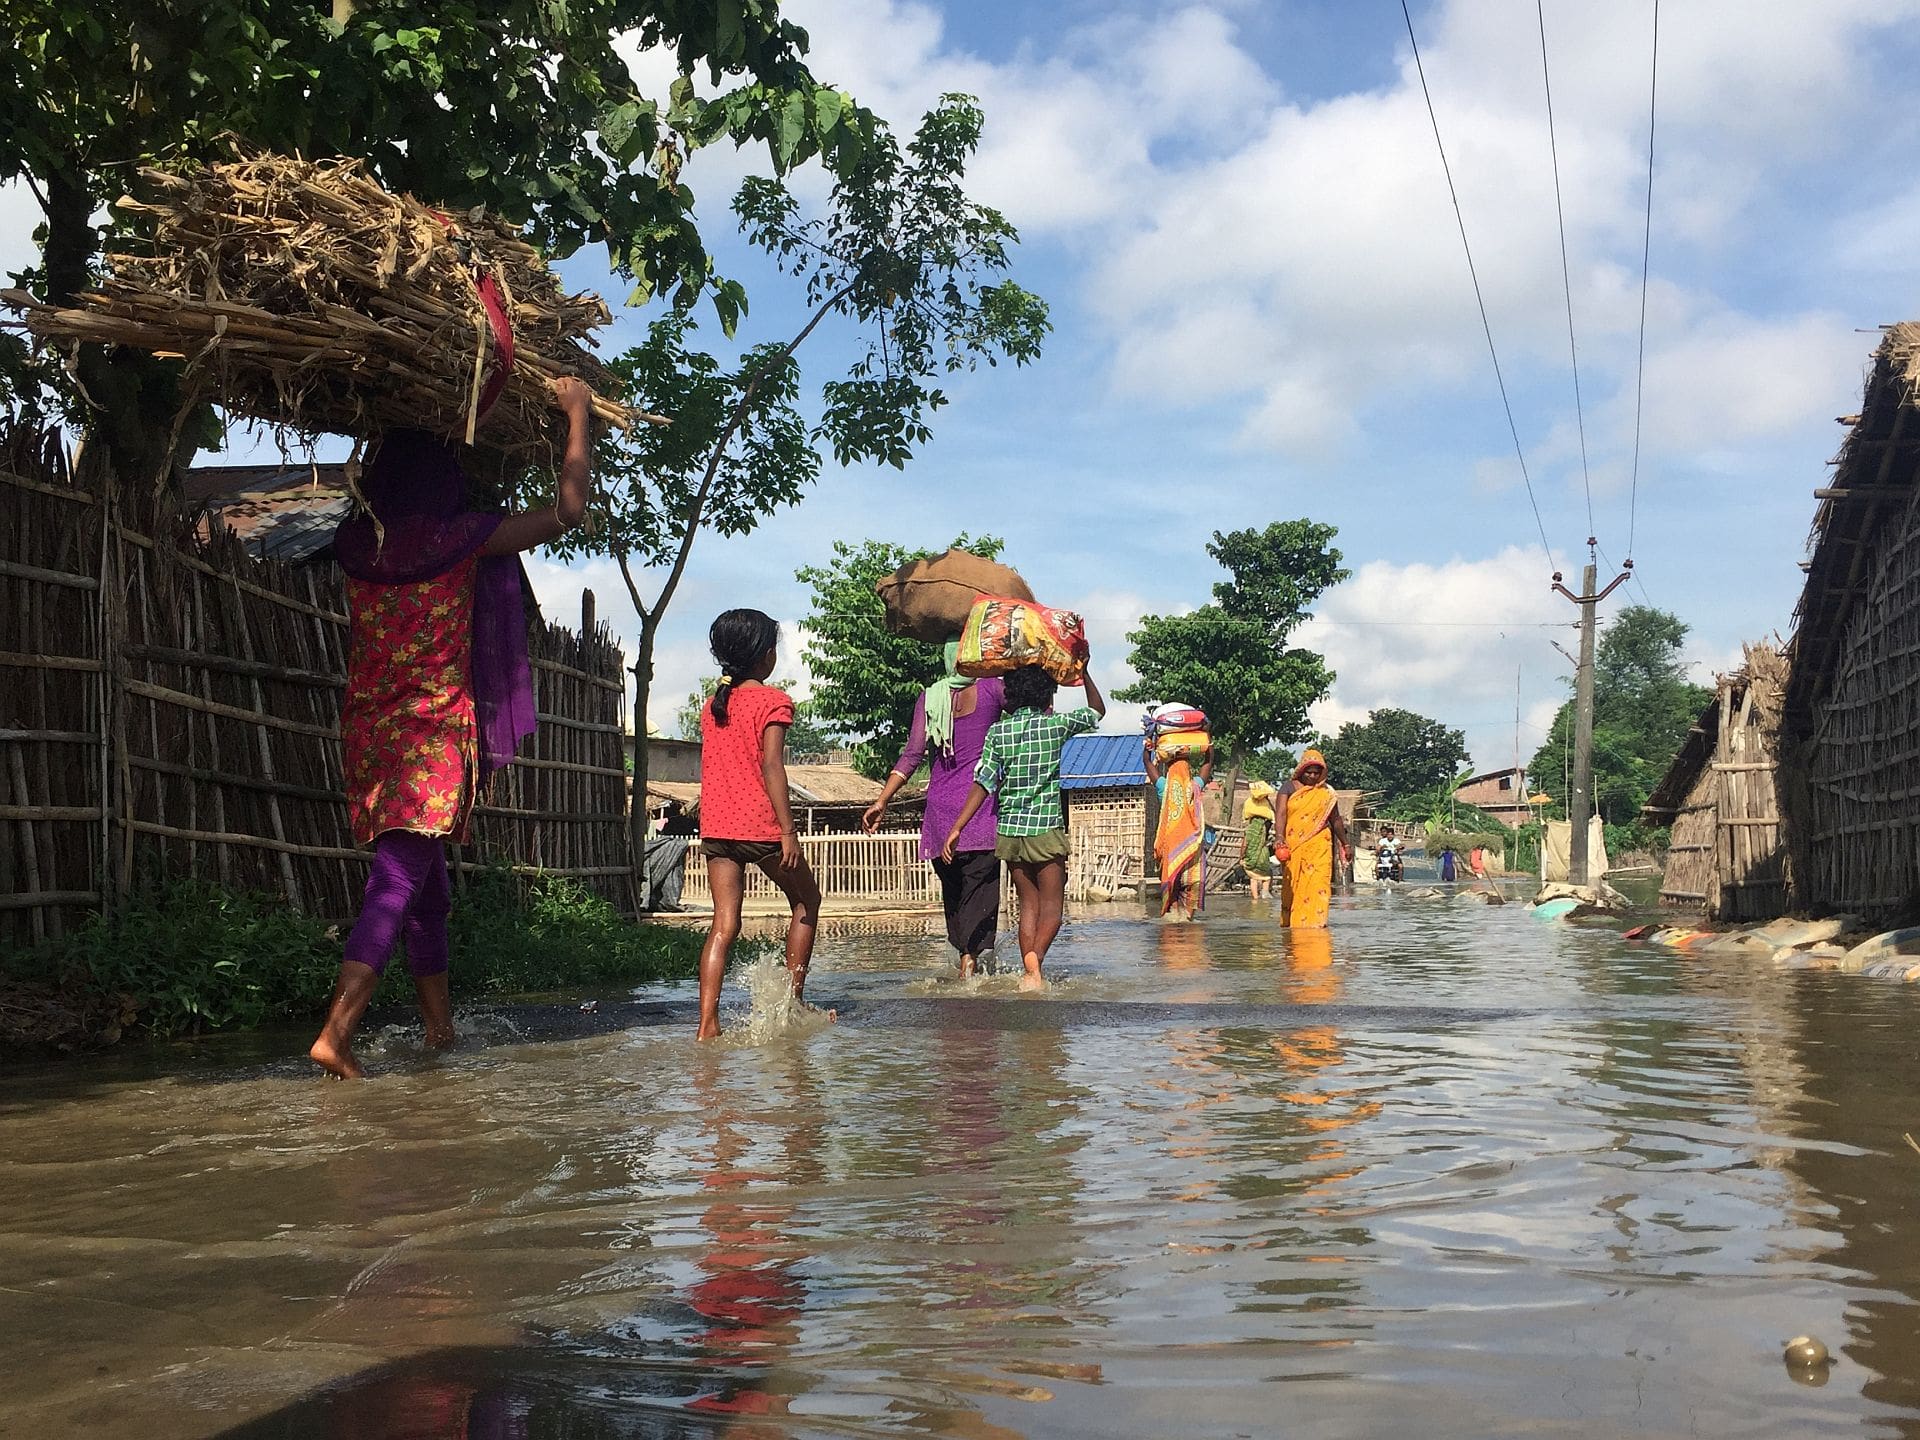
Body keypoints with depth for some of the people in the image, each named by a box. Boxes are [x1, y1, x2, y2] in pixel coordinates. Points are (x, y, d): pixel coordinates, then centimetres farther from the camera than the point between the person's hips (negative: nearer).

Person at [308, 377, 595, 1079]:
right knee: (400, 878, -9)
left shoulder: (356, 541, 4)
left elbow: (381, 500, 30)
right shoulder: (453, 536, -11)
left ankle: (438, 1022, 28)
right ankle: (335, 1033, -18)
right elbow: (566, 511, -4)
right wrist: (577, 414, 6)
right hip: (432, 733, -7)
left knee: (424, 879, 18)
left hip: (368, 728, 7)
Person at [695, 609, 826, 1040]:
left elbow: (711, 767, 17)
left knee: (724, 924, 3)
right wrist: (788, 831, -18)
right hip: (759, 826, -6)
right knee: (806, 899, 16)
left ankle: (707, 1023, -6)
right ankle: (794, 997, 15)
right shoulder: (773, 701, -6)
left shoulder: (712, 706, 14)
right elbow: (771, 766, -16)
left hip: (715, 826, 6)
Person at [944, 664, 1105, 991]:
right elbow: (1097, 710, 16)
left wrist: (956, 829, -4)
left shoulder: (998, 730, 1)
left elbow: (983, 783, -5)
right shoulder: (1056, 724, -3)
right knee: (1051, 906, 1)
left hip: (1009, 830, 3)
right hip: (1046, 830, -3)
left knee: (1028, 905, 13)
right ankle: (1034, 959, -25)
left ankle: (1029, 974, 10)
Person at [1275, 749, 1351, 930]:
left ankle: (1314, 921, -16)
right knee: (1293, 885, 1)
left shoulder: (1326, 793, 10)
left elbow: (1336, 820, 20)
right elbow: (1281, 814, -9)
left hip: (1318, 845, 1)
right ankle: (1289, 921, 8)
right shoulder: (1289, 789, 3)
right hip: (1293, 845, -1)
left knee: (1317, 882, -12)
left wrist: (1345, 845, 24)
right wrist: (1280, 838, -24)